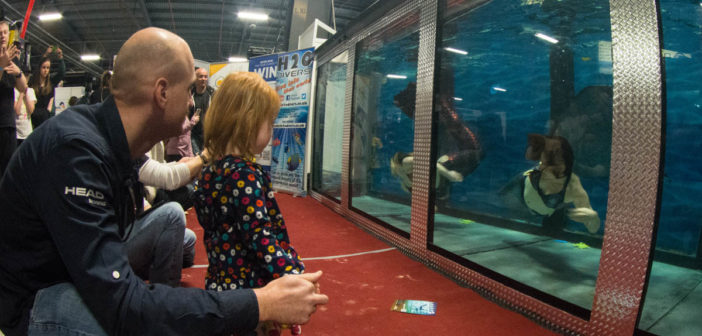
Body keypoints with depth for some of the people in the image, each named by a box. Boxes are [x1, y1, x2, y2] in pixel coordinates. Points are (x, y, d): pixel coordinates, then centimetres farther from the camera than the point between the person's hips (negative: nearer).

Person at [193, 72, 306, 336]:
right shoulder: (246, 175, -21)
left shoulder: (210, 171, 5)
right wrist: (294, 277, -29)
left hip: (219, 280, 9)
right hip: (250, 284, -9)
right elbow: (261, 238, -27)